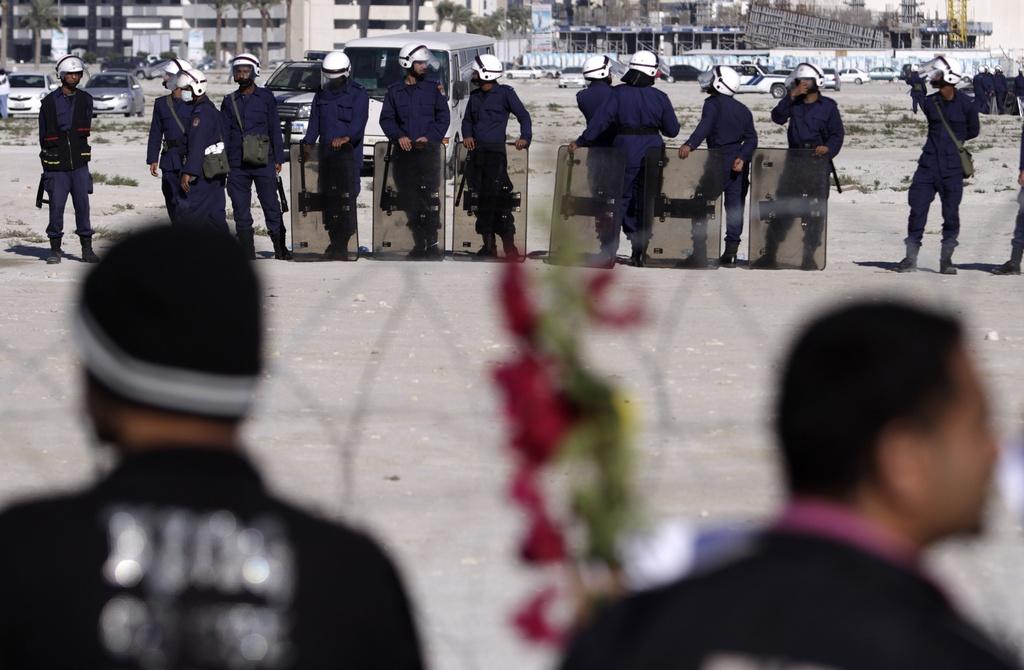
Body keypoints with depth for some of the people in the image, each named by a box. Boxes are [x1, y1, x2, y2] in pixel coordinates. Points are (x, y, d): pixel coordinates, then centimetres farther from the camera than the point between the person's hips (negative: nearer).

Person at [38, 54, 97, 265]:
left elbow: (85, 128, 13)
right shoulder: (49, 102, 1)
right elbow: (44, 134, 6)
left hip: (79, 162, 2)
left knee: (83, 206, 0)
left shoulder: (85, 100, 9)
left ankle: (87, 248, 6)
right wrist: (49, 156, 5)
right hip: (57, 166, -2)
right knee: (56, 207, -2)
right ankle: (55, 249, 7)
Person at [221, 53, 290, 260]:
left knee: (271, 207, -3)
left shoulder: (266, 97, 5)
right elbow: (224, 133, 11)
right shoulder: (230, 101, 11)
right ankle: (247, 253, 7)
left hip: (263, 163, -2)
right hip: (237, 165, 2)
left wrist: (278, 160, 0)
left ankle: (280, 249, 5)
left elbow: (275, 129, 5)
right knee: (241, 210, 2)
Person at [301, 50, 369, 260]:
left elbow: (358, 122, -15)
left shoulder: (358, 94, -1)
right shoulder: (322, 95, 17)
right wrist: (307, 142, 0)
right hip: (326, 154, 6)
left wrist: (347, 137, -34)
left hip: (349, 153, -6)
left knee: (346, 197, -11)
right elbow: (314, 123, 16)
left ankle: (342, 245, -11)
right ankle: (334, 241, 14)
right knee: (328, 197, 5)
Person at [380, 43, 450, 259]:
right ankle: (419, 243, 6)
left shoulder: (433, 88, 8)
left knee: (430, 198, -9)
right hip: (403, 152, 2)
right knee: (410, 201, 0)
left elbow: (443, 117, 5)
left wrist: (429, 137, -10)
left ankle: (432, 243, -8)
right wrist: (398, 136, -10)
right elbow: (386, 119, 8)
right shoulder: (394, 91, 10)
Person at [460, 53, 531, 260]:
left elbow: (523, 116, 0)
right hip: (475, 153, 6)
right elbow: (467, 120, 25)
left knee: (497, 199, -12)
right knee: (480, 200, 6)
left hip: (495, 152, -6)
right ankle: (488, 244, 12)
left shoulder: (505, 93, 0)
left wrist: (525, 137, -15)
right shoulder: (475, 96, 17)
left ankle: (509, 248, -10)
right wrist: (467, 135, 4)